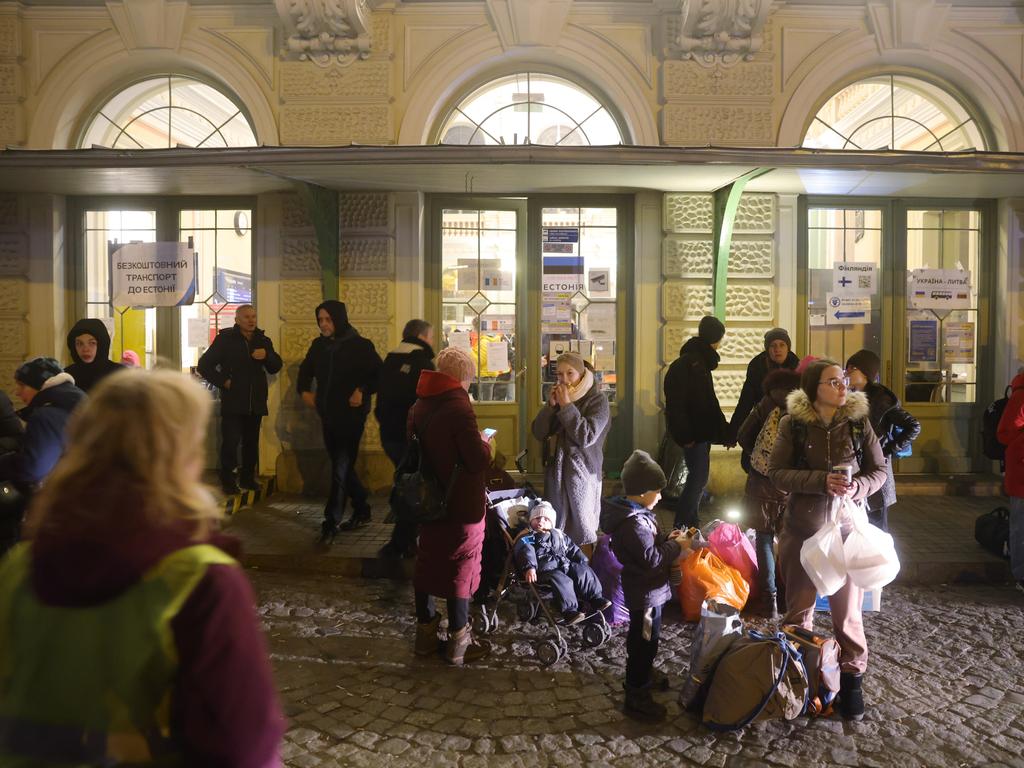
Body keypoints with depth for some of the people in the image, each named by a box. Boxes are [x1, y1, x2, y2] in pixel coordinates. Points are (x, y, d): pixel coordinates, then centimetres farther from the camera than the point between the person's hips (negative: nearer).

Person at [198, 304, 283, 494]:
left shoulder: (263, 340, 11)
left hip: (256, 402, 4)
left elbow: (275, 367, 12)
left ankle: (247, 478, 22)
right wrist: (223, 382, -9)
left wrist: (266, 356, -8)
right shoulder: (225, 339, -2)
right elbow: (204, 365, 0)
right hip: (232, 401, -4)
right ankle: (227, 480, 6)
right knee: (230, 441, -6)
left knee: (251, 442, 10)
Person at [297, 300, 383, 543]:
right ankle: (362, 510, 30)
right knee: (342, 467, 15)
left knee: (340, 469, -5)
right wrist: (304, 390, 9)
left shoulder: (360, 345, -10)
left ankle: (331, 522, 0)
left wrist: (363, 391, -20)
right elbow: (305, 370, 23)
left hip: (351, 416, -6)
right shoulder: (318, 345, 7)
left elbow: (380, 373, -11)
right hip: (328, 415, 7)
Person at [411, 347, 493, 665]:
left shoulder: (418, 407, 3)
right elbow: (479, 461, -23)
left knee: (427, 563, 17)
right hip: (462, 505, -7)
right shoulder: (459, 407, -21)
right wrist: (485, 443, -2)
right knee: (460, 569, 5)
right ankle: (458, 643, 17)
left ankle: (425, 631, 31)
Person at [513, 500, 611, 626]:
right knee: (562, 581, -33)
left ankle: (595, 599, -13)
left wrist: (583, 562, 16)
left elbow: (573, 550, 30)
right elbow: (526, 553, -10)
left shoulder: (558, 535, 29)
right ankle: (569, 611, -39)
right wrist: (529, 568, -28)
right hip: (546, 570, -6)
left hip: (565, 565, 6)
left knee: (583, 571, -16)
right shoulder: (526, 538, 9)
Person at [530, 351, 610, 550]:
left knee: (582, 531, 6)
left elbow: (586, 437, -19)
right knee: (555, 529, 10)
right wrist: (550, 405, -9)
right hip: (557, 469, 5)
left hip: (584, 471, -5)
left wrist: (567, 405, -18)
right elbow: (539, 434, 3)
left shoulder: (597, 399, -8)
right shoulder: (558, 397, 8)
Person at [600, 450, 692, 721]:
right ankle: (636, 697, 16)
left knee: (645, 637, 27)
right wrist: (676, 546, -17)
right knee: (644, 641, 3)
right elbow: (652, 559, -28)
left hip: (646, 589, 10)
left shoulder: (635, 513, 3)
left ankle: (643, 673, 48)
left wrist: (666, 538, 1)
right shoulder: (634, 523, -30)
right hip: (645, 593, -10)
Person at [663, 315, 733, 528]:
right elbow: (676, 403, -21)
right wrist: (685, 435, -23)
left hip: (702, 431, 10)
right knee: (698, 478, -9)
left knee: (698, 478, 13)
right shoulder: (686, 364, -14)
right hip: (693, 433, -10)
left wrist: (725, 431, 18)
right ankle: (682, 525, -1)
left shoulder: (701, 361, 16)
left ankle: (690, 523, 23)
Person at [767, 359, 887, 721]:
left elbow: (878, 470, 2)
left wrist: (856, 486, -18)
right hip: (801, 529, 0)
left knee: (848, 609, 7)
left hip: (847, 527, 0)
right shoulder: (793, 423, -6)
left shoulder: (858, 421, -2)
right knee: (799, 608, 13)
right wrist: (822, 481, -21)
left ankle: (851, 677, 27)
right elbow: (776, 472, -9)